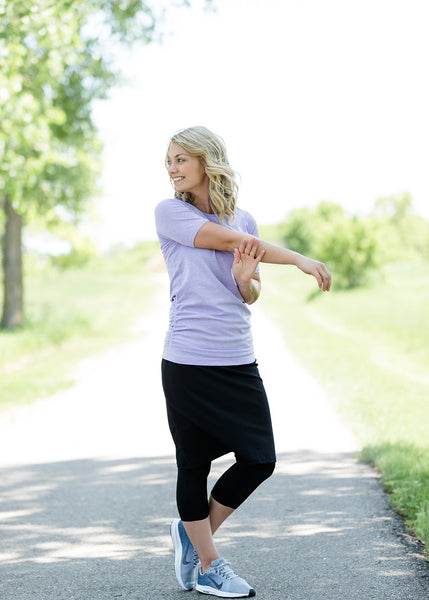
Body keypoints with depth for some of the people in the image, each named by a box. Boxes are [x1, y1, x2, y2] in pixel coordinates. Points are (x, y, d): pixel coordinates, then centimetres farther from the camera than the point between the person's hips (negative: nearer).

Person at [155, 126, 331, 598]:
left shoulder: (244, 219, 12)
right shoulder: (169, 213, -1)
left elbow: (251, 296, 11)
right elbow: (228, 240, -10)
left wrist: (244, 279, -13)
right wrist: (300, 260, -6)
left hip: (238, 363, 5)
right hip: (188, 363, -4)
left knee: (259, 461, 4)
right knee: (194, 466, 3)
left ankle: (192, 534, 26)